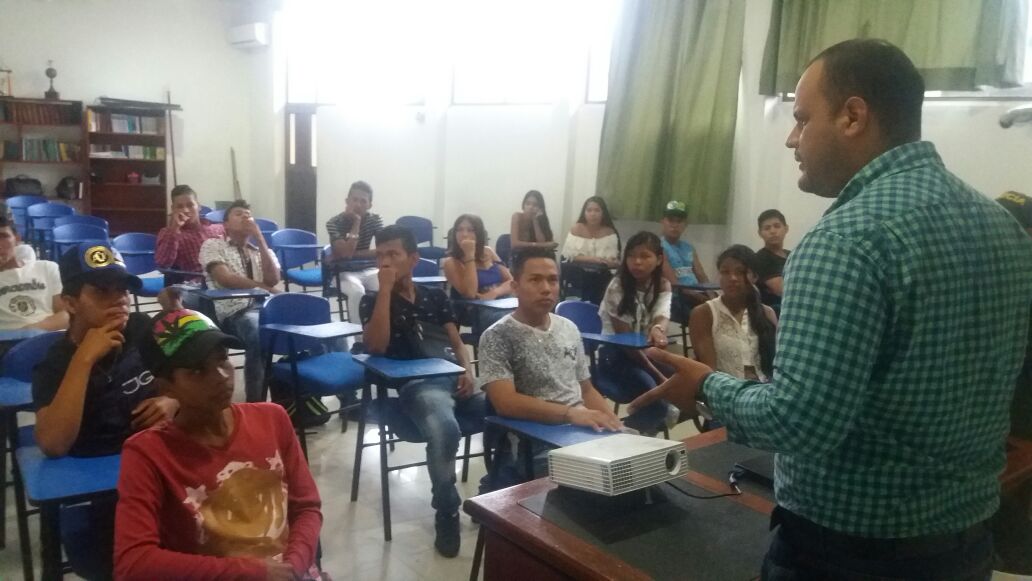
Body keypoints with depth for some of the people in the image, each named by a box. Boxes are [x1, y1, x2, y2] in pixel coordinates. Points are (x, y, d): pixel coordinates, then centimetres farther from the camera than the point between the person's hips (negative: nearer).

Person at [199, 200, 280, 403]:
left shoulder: (264, 251, 26)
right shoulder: (213, 245, 14)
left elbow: (273, 280, 5)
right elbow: (225, 278, -4)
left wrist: (260, 238, 6)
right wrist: (263, 288, -3)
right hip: (235, 310, -4)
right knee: (259, 333, -39)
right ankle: (255, 401, -29)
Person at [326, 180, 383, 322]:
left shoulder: (374, 220, -3)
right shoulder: (334, 223, -13)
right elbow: (346, 253, -25)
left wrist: (354, 254, -20)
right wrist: (356, 221, -23)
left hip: (367, 270, 3)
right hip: (342, 272, -3)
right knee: (357, 290, -35)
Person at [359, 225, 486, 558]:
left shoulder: (436, 297, 22)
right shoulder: (373, 301, 11)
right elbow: (377, 346, -8)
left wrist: (468, 371, -2)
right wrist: (386, 289, -8)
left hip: (454, 377, 4)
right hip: (416, 384, -4)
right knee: (445, 430, -37)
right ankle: (447, 513, -12)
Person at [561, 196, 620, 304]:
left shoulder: (609, 232, 1)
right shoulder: (577, 229, -3)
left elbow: (613, 260, -5)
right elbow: (571, 256, -10)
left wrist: (613, 263, -30)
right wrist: (594, 259, -22)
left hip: (600, 275, 1)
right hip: (577, 273, -1)